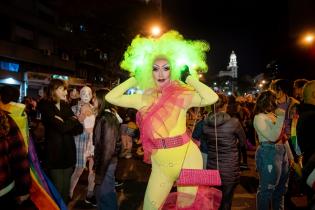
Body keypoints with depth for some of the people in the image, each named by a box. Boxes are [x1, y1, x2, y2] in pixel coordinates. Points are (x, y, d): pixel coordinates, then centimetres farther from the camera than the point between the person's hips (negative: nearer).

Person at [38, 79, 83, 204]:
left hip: (68, 152, 5)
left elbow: (79, 129, 2)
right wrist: (73, 120, -4)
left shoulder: (66, 106, 11)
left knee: (66, 188, 12)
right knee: (58, 189, 2)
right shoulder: (46, 107, -7)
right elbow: (62, 127, -21)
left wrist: (65, 123, -14)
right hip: (55, 153, -5)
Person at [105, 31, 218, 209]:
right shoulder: (144, 99, 0)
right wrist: (135, 79, -1)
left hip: (188, 158, -2)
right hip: (160, 164, 3)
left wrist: (189, 77, -13)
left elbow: (212, 98, -25)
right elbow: (111, 98, -4)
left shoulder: (182, 95, -9)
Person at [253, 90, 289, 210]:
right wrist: (281, 117, -21)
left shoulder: (274, 115, 12)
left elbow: (283, 136, 15)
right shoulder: (259, 117, -13)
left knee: (281, 187, 21)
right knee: (267, 188, 3)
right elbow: (272, 137, -23)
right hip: (268, 153, -9)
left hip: (282, 151, 9)